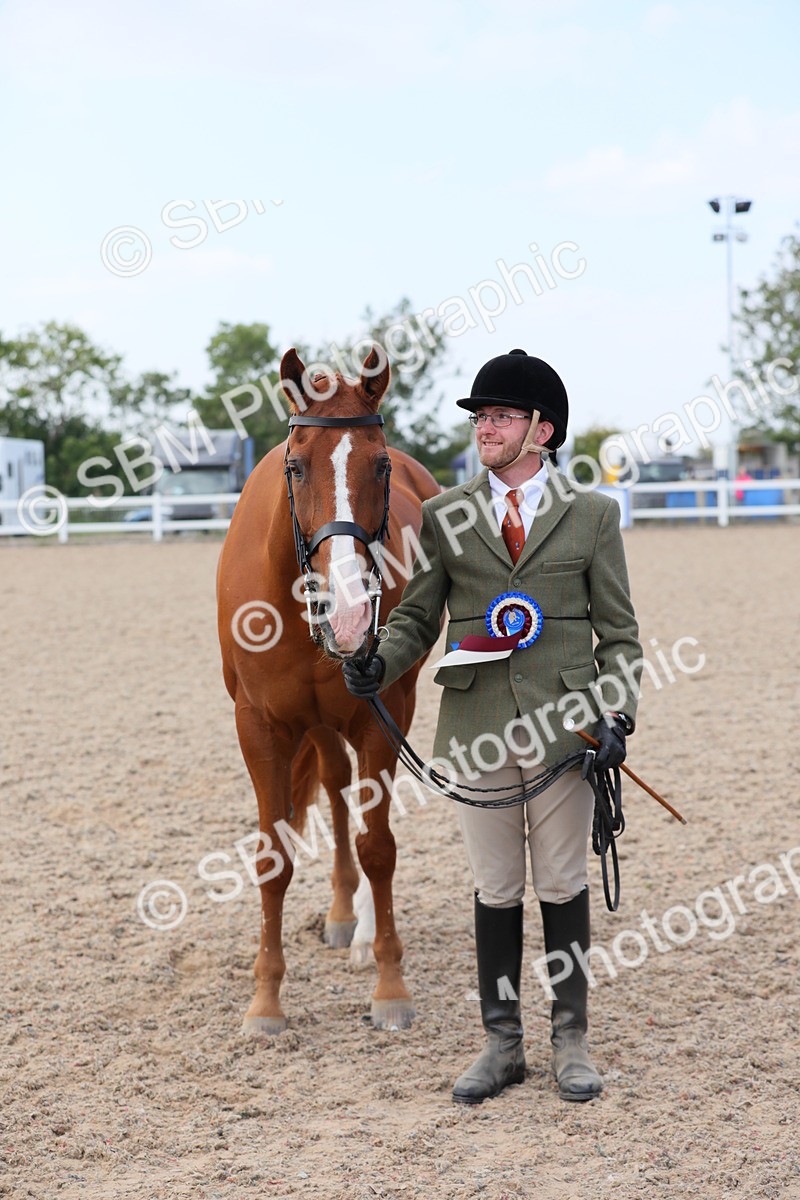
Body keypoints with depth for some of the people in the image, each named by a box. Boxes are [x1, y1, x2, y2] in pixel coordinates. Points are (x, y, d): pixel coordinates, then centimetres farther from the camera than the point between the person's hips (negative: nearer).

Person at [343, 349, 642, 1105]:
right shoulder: (443, 516, 6)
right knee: (495, 892, 9)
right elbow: (416, 617, 8)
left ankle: (571, 1041, 21)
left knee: (562, 886, 7)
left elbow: (618, 632, 3)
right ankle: (502, 1044, 21)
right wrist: (379, 664, -12)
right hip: (476, 731, 1)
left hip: (564, 727, -1)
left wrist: (618, 716, -9)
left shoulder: (591, 514, 3)